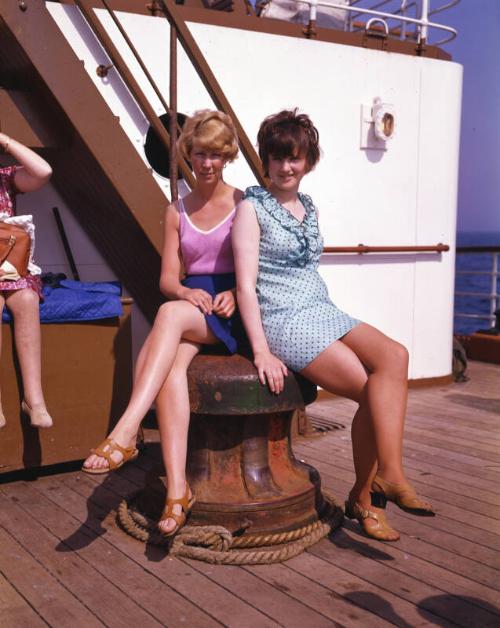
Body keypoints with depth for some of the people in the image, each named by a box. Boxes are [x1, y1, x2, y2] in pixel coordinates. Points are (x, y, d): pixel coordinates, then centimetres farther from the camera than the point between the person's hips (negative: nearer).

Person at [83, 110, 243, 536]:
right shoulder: (177, 212, 16)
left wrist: (234, 294, -15)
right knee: (172, 364, -32)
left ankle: (125, 435, -41)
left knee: (170, 314, -36)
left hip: (232, 310, -3)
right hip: (191, 306, 3)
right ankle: (177, 489, -37)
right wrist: (186, 292, -12)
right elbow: (168, 277, 11)